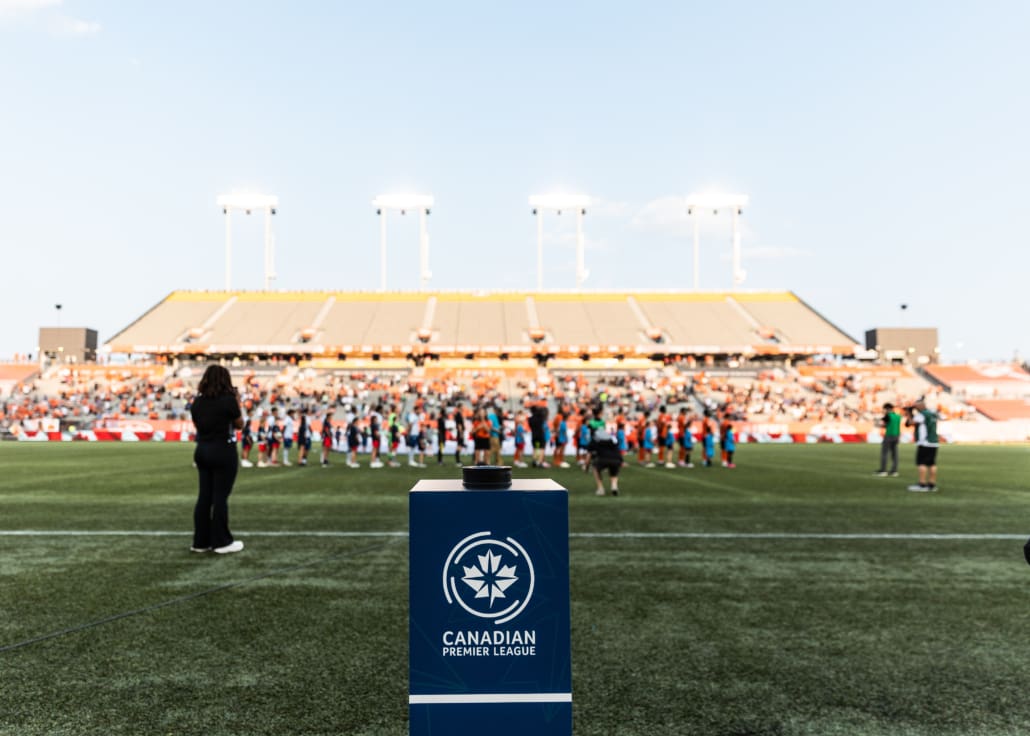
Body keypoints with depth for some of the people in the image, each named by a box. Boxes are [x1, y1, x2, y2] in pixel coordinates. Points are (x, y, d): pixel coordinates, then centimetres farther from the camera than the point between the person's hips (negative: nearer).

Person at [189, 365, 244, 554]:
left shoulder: (197, 402, 6)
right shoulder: (228, 399, -12)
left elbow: (198, 425, 16)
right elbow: (240, 424, -1)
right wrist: (237, 404, 9)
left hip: (202, 451, 6)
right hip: (223, 452, -6)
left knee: (204, 496, 10)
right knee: (220, 497, -1)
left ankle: (200, 541, 15)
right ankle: (222, 542, 5)